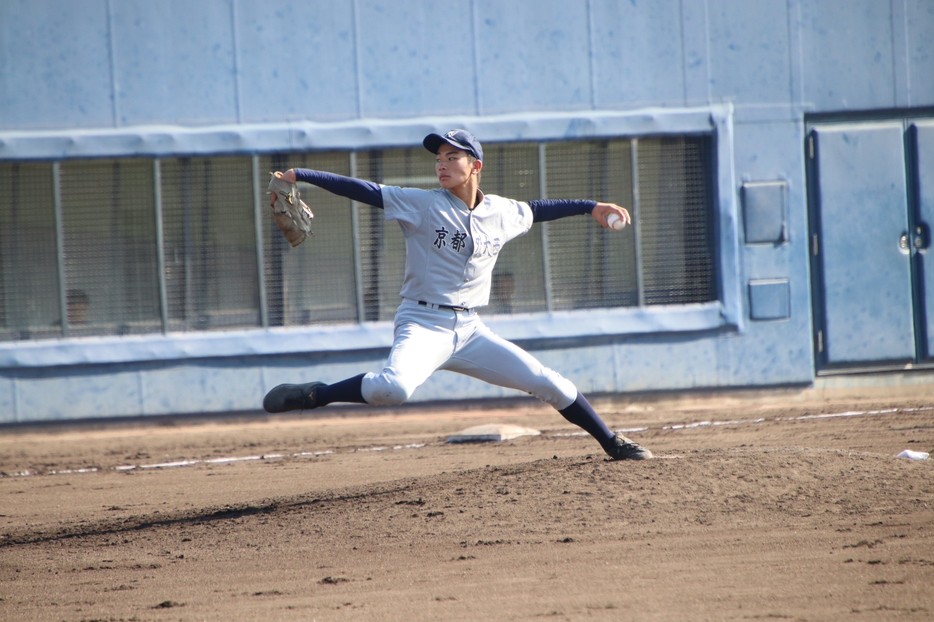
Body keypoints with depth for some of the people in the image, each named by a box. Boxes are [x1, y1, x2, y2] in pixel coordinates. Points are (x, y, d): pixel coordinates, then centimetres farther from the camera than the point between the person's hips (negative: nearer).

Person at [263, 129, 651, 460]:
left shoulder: (502, 213, 7)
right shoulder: (422, 205, -6)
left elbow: (538, 209, 28)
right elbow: (362, 190, -12)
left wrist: (591, 207, 28)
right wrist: (298, 176, -20)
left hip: (470, 331, 5)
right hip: (423, 325, -5)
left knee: (551, 384, 6)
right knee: (394, 388, -37)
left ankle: (613, 444, 25)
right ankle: (312, 395, -20)